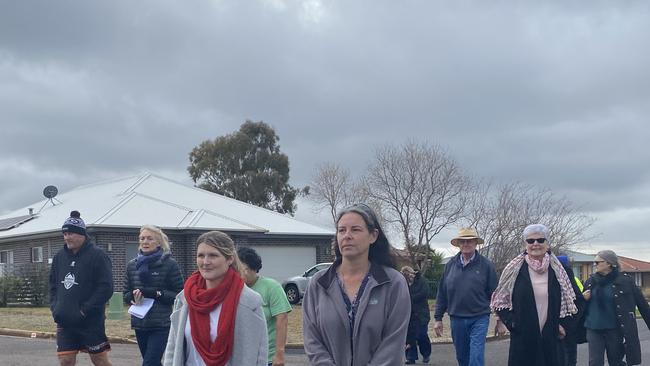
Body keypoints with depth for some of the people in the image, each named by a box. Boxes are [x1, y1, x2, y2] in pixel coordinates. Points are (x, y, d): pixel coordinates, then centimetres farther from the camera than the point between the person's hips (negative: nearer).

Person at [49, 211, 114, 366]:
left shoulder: (97, 256, -9)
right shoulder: (59, 257, 11)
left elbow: (106, 288, -15)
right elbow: (53, 286, 18)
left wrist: (85, 310, -16)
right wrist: (55, 308, 3)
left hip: (91, 322, -5)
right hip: (64, 322, 6)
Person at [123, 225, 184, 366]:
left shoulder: (169, 264, -5)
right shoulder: (132, 265, 8)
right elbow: (126, 295, 13)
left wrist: (155, 293, -18)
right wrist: (134, 296, -10)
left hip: (161, 325, -5)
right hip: (140, 324, 5)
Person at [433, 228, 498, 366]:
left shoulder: (486, 265, -3)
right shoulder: (450, 265, 5)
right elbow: (442, 293, 8)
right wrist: (438, 318, 6)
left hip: (479, 319, -3)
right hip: (456, 319, 4)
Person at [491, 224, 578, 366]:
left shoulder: (557, 270, 5)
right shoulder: (514, 269, -1)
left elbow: (568, 300, 14)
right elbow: (500, 299, 3)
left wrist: (563, 324, 3)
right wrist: (511, 322, -7)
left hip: (551, 338, 2)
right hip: (523, 338, -2)